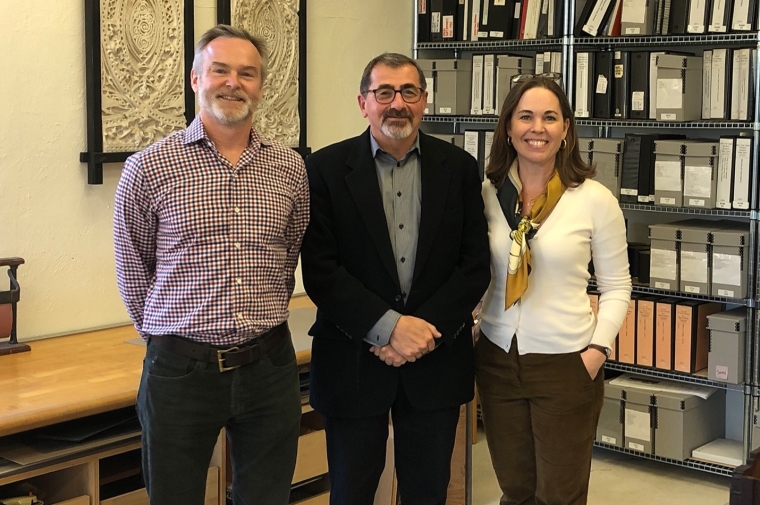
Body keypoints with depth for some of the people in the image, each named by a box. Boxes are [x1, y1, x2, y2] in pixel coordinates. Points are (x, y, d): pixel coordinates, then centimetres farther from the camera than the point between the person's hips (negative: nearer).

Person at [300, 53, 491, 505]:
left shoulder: (459, 168, 3)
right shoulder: (327, 168, -4)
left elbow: (475, 265, 0)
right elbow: (320, 271, -10)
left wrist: (423, 331, -12)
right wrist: (389, 327, -17)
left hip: (436, 361, 2)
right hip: (354, 361, -1)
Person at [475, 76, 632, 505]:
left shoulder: (595, 199, -8)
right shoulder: (488, 193, 1)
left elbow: (616, 287, -2)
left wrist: (598, 349, -13)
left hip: (566, 365, -3)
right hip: (498, 360, 3)